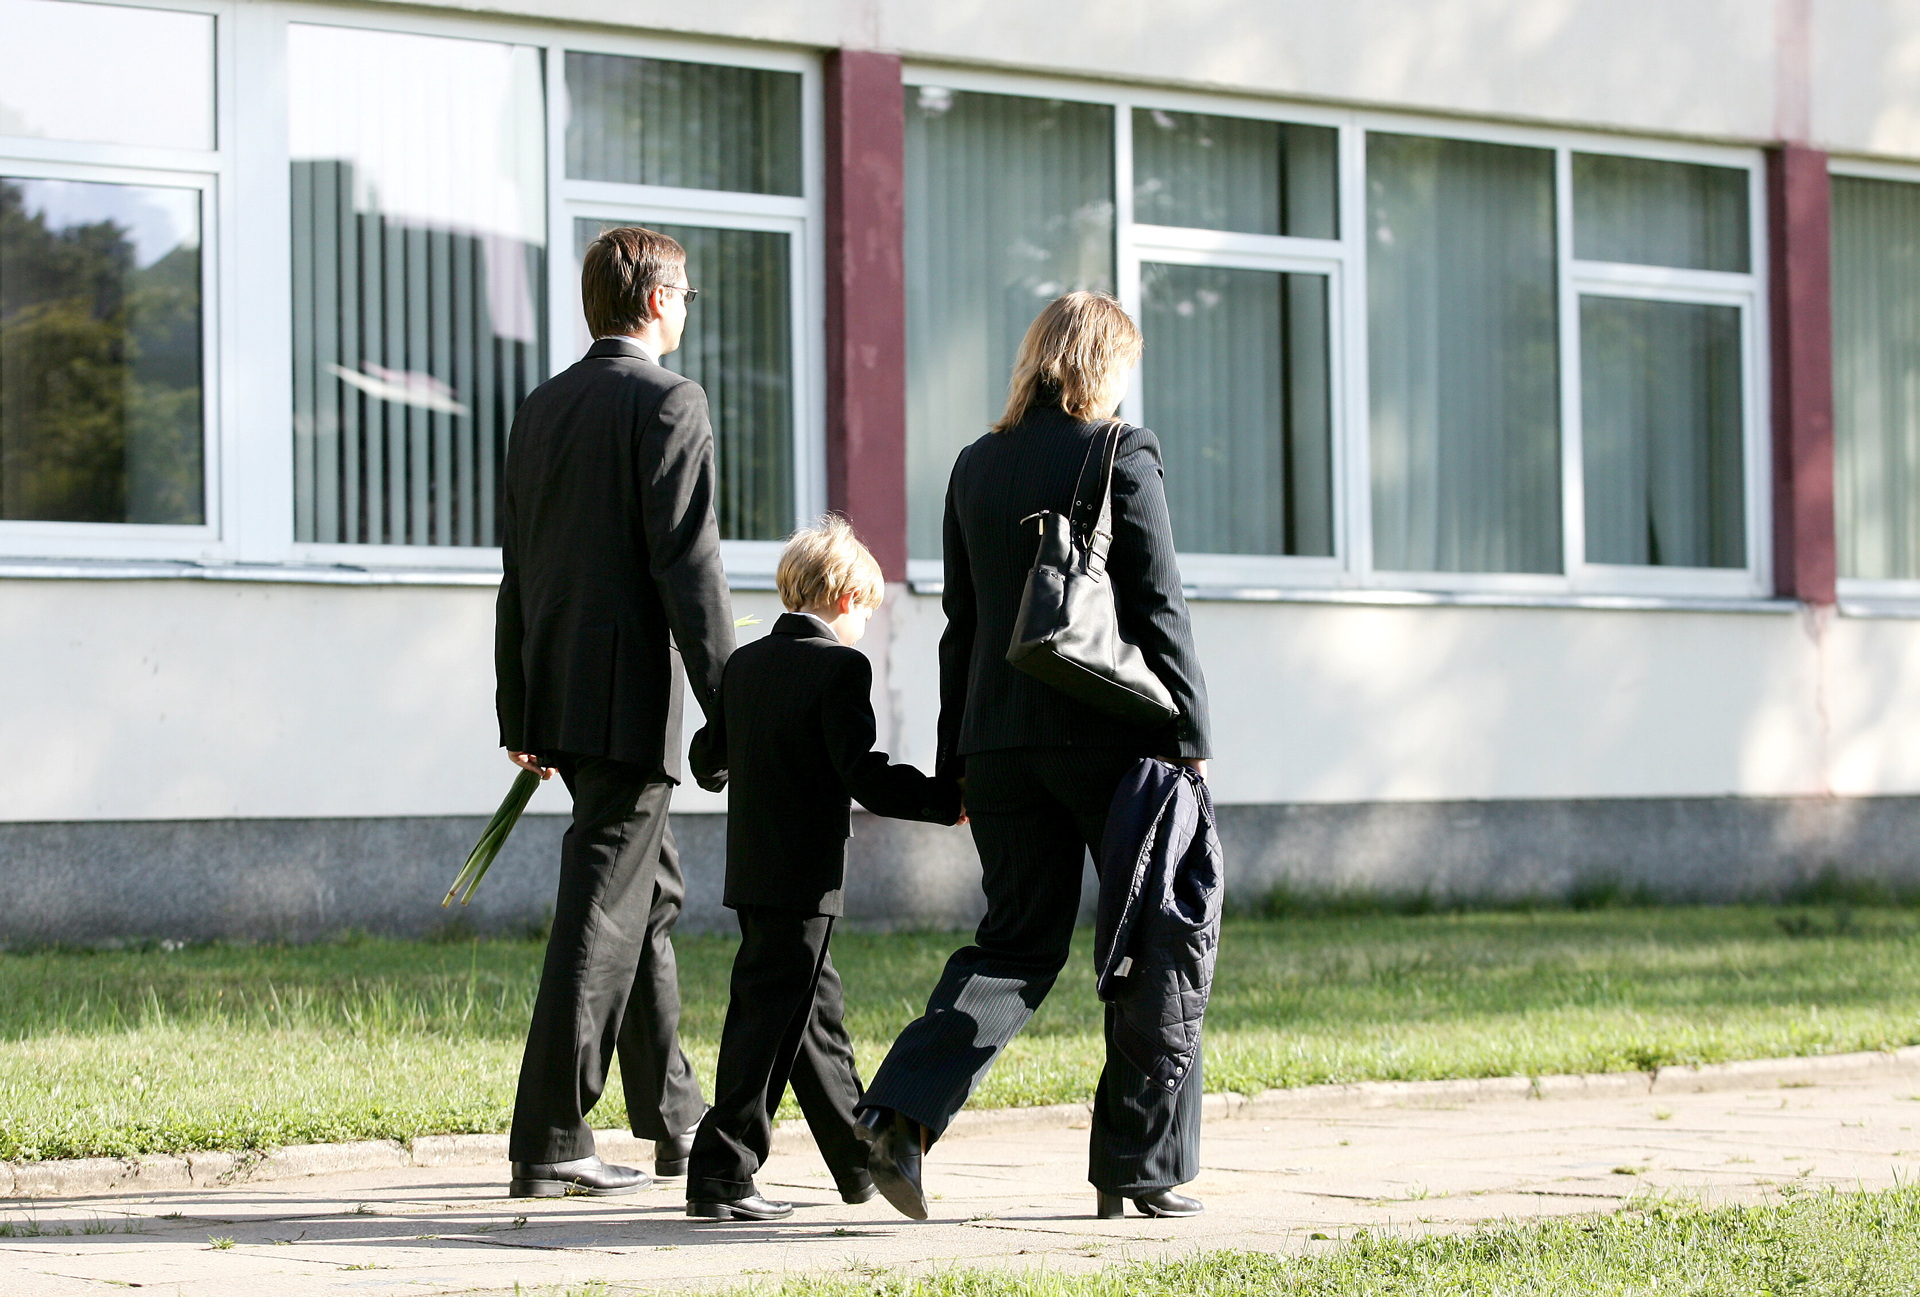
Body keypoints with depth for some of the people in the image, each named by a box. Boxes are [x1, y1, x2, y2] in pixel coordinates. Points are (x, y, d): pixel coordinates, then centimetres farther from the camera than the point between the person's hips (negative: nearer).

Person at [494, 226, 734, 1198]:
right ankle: (549, 1143, -7)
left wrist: (520, 716, 20)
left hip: (557, 695, 8)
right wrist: (729, 705, -14)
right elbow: (687, 562, -16)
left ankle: (675, 1120, 26)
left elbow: (517, 570, 16)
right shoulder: (666, 402, -9)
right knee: (602, 909, -6)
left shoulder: (543, 408, 14)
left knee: (650, 894, 19)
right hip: (630, 695, -8)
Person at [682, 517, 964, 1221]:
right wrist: (949, 799, -9)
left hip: (751, 869, 8)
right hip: (805, 878, -8)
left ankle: (861, 1161, 28)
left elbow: (710, 764, 18)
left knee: (815, 1009, 17)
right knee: (772, 1018, -5)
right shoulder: (840, 667, -12)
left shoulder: (745, 663, 10)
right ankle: (721, 1174, -5)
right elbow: (865, 777, -19)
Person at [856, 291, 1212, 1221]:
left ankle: (902, 1110, -9)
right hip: (1108, 735, -5)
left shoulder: (977, 467, 10)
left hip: (1002, 742, 5)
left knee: (1016, 944, 11)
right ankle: (1142, 1164, 10)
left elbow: (963, 623, 12)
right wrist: (1187, 739, -5)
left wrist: (959, 761, 16)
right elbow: (1157, 610, -9)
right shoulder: (1121, 456, -7)